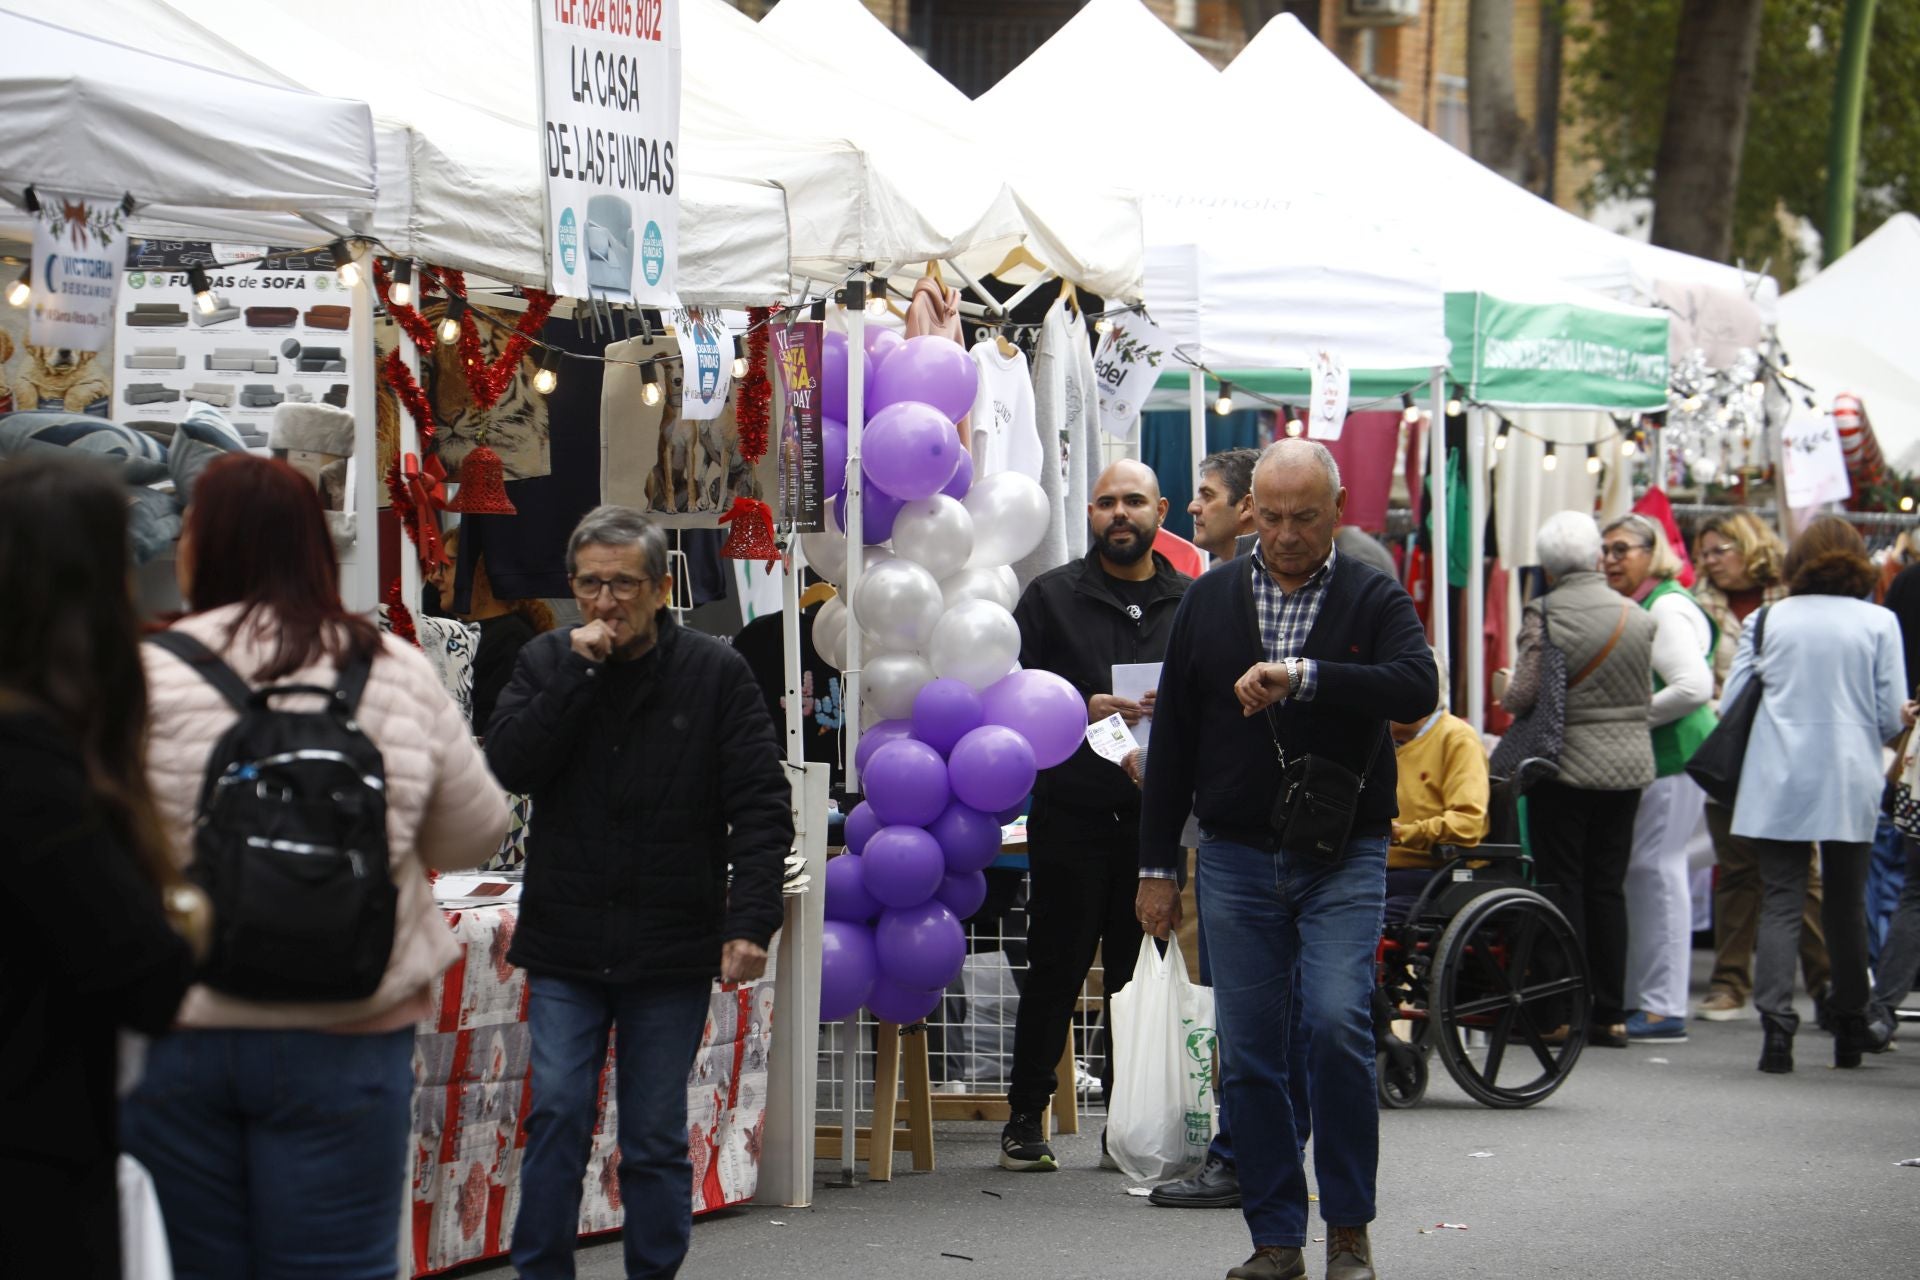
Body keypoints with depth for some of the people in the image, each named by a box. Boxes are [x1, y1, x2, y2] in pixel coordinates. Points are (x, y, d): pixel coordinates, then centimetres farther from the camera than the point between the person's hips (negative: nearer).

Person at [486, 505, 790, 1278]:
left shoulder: (716, 673, -2)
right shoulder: (547, 664, 4)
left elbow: (760, 806, -5)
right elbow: (506, 767, -11)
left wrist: (751, 921, -15)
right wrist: (578, 671, -16)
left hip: (672, 951, -1)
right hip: (564, 948, 1)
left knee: (657, 1139, 6)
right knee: (557, 1118, -4)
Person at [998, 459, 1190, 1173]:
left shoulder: (1192, 602, 13)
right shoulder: (1052, 597, 6)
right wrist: (1079, 712, -13)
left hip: (1157, 814, 2)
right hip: (1071, 812, -2)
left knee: (1143, 973, 4)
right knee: (1056, 971, -1)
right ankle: (1025, 1119, 7)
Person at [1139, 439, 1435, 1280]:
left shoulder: (1373, 601, 1)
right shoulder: (1210, 601, 8)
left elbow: (1416, 688, -19)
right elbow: (1173, 739, 11)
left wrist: (1302, 675, -29)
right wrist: (1156, 866, 8)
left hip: (1343, 860, -3)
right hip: (1236, 861, 3)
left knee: (1336, 1024, -17)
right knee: (1249, 1053, 2)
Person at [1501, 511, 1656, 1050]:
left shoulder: (1545, 614, -11)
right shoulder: (1639, 618, 4)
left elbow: (1523, 694, -15)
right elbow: (1647, 696, 10)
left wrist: (1506, 695, 6)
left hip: (1566, 765, -5)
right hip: (1627, 765, 5)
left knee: (1561, 885, 2)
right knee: (1608, 887, 10)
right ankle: (1611, 1015, 10)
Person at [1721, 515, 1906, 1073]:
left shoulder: (1766, 621, 1)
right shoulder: (1879, 623, -1)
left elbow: (1732, 705, 3)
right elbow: (1892, 717, -2)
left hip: (1778, 782, 0)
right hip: (1851, 782, 0)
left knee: (1780, 902, -1)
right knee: (1846, 903, 12)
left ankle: (1776, 1019, -17)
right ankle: (1849, 1030, 19)